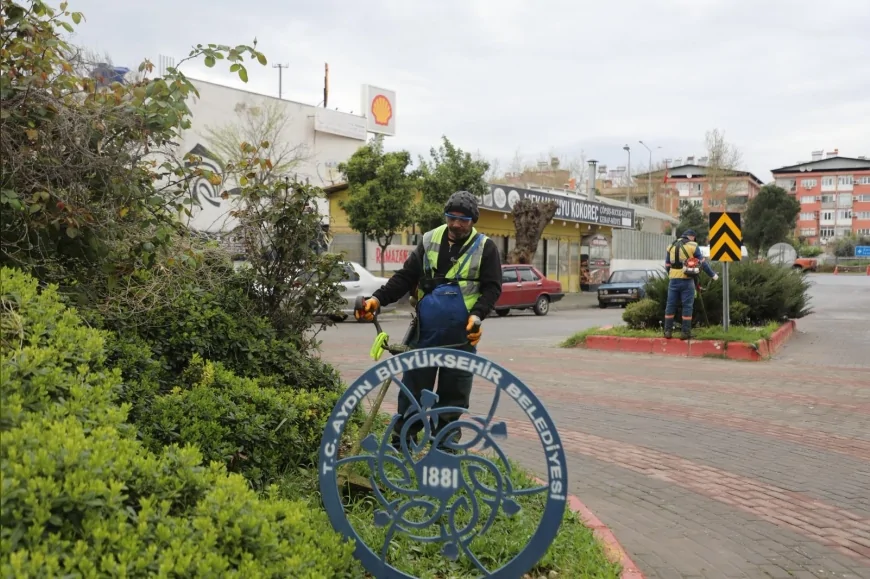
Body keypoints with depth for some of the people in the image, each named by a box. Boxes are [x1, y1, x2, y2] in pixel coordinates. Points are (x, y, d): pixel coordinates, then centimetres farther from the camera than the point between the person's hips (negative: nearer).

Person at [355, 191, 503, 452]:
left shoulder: (485, 248, 0)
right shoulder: (429, 241, 8)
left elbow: (492, 287, -4)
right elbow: (405, 277, 6)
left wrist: (477, 315, -22)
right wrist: (378, 298, -8)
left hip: (460, 336, -2)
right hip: (425, 332, 2)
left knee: (453, 394, 8)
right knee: (413, 388, 6)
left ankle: (444, 445, 20)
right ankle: (402, 441, 16)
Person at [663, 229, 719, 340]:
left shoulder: (671, 246, 13)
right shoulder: (693, 246, 1)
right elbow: (703, 262, 3)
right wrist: (713, 274, 12)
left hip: (673, 280, 4)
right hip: (686, 280, -4)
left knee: (670, 305, 8)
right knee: (687, 306, 2)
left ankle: (668, 331, 9)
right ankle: (686, 332, 2)